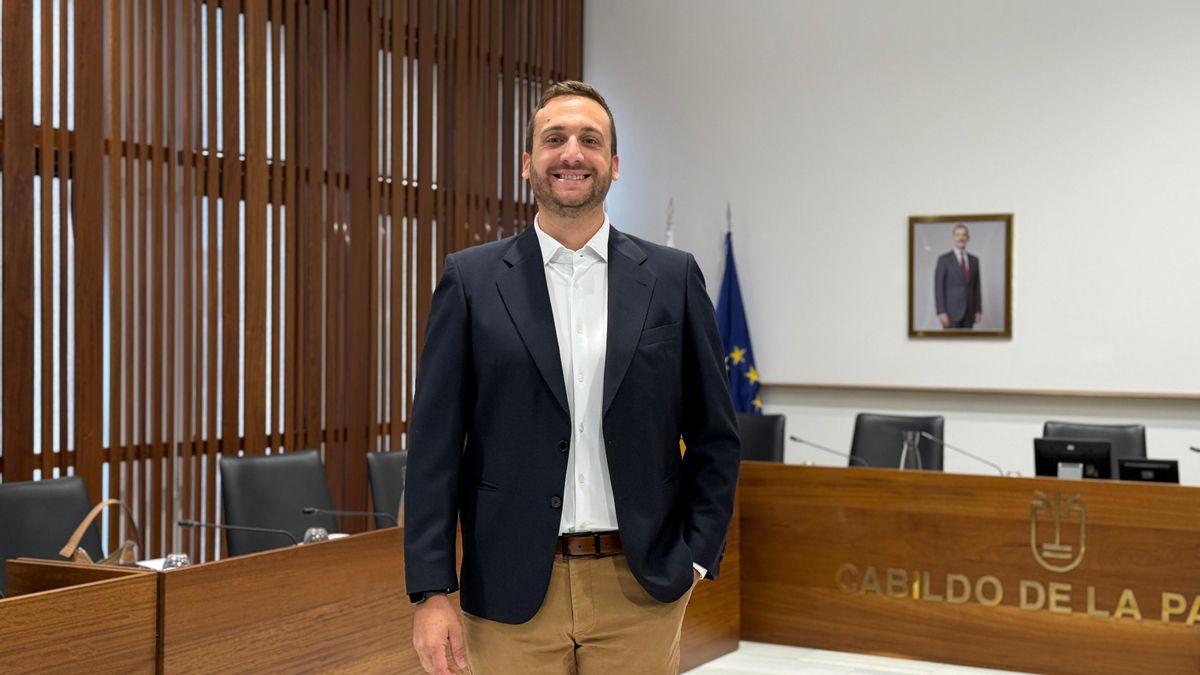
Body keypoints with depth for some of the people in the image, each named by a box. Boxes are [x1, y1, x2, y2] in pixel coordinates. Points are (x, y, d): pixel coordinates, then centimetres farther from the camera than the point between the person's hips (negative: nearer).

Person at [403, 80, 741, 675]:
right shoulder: (471, 280, 2)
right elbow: (434, 444, -1)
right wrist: (431, 591, -6)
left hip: (640, 588, 1)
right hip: (511, 593, 0)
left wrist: (697, 556, 2)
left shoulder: (673, 278, 4)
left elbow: (714, 436, 9)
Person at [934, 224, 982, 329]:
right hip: (951, 311, -5)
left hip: (969, 312, 5)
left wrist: (978, 310, 5)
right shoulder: (944, 259, -3)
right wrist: (941, 312, -15)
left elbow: (976, 288, 13)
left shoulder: (974, 260, 12)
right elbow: (939, 288, -7)